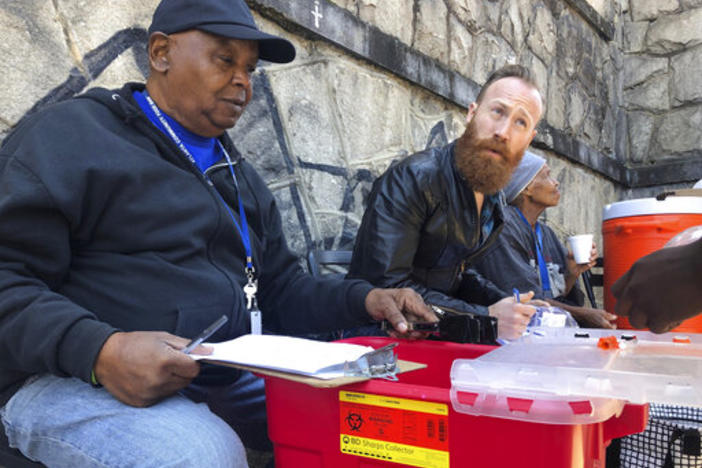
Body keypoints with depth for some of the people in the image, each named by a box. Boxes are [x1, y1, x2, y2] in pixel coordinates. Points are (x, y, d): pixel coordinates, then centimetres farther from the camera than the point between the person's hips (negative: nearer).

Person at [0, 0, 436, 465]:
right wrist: (99, 351, -28)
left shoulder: (242, 178, 18)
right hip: (74, 381, -6)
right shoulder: (69, 137, -5)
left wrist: (365, 299, 2)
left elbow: (281, 287, 19)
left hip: (228, 381, 7)